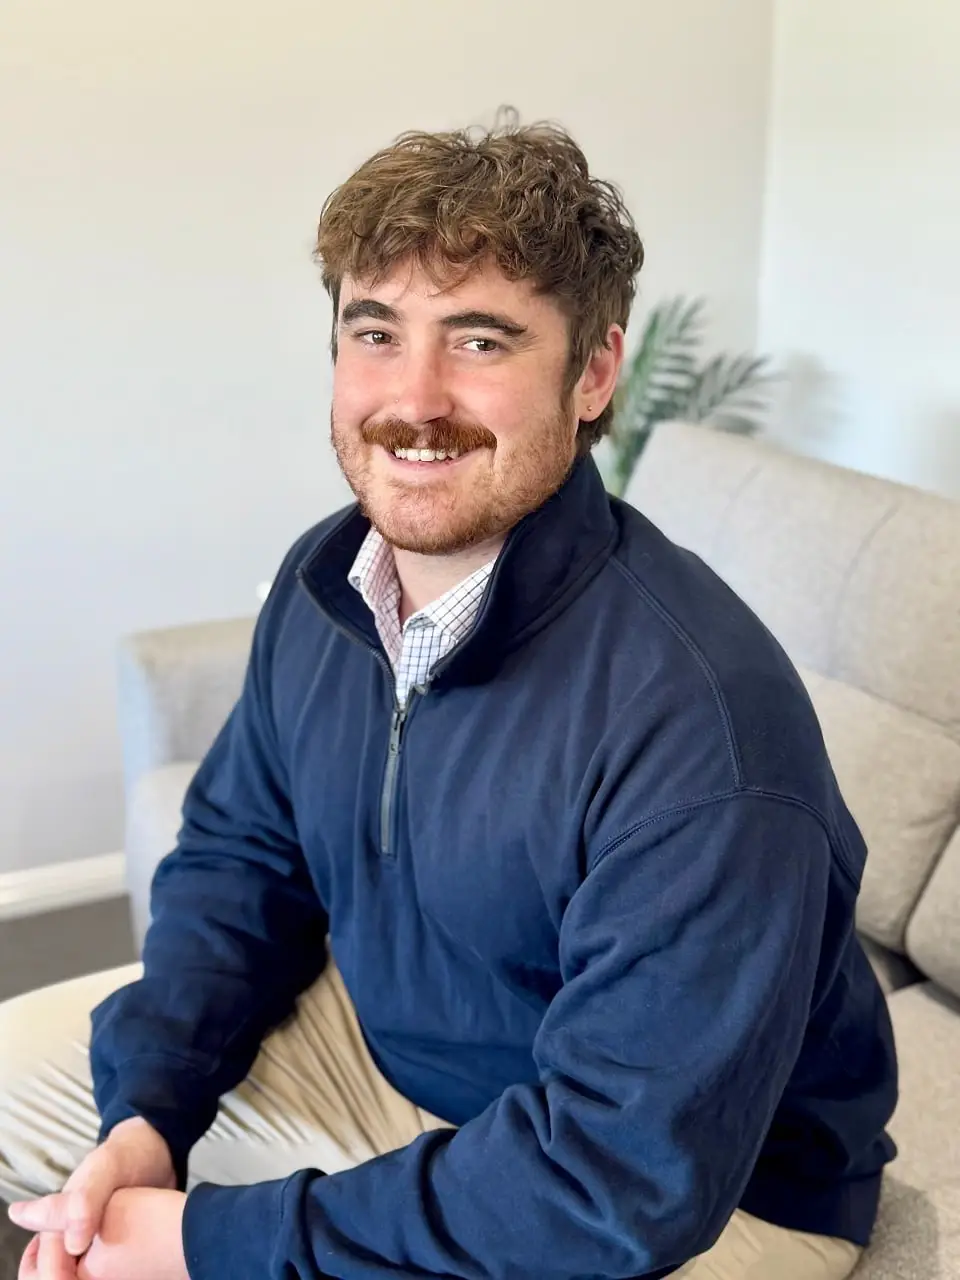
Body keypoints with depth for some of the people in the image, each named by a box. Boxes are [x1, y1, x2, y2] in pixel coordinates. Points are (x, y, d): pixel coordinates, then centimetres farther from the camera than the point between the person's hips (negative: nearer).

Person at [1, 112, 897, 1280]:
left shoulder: (696, 716, -32)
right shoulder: (323, 581, -8)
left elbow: (624, 1182, -31)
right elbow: (240, 854, 4)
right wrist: (146, 1116, -13)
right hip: (382, 1039, 7)